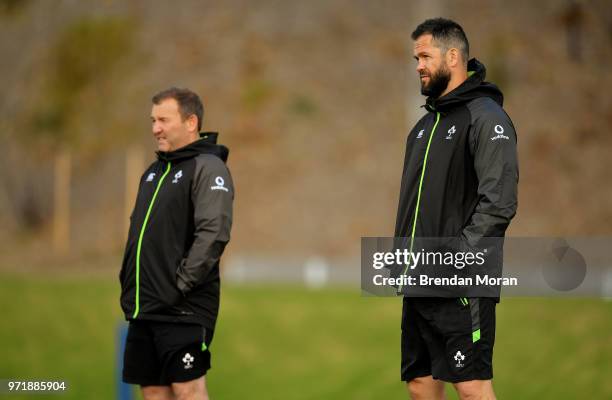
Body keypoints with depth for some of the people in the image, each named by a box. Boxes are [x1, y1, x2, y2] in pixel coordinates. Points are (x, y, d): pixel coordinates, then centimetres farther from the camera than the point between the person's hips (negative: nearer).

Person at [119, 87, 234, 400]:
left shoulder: (208, 168, -7)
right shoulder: (153, 171, 19)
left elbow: (214, 233, -18)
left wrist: (180, 286, -20)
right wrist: (128, 285, 12)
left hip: (183, 308, -8)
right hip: (144, 305, 8)